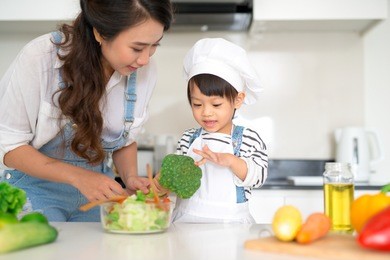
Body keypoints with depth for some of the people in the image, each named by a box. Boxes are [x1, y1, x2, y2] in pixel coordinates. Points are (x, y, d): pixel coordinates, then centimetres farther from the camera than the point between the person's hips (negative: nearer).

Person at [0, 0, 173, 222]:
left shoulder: (145, 71, -10)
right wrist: (78, 177, -26)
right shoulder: (40, 58, -22)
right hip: (38, 187, -3)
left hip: (99, 189, 4)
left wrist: (130, 177, -12)